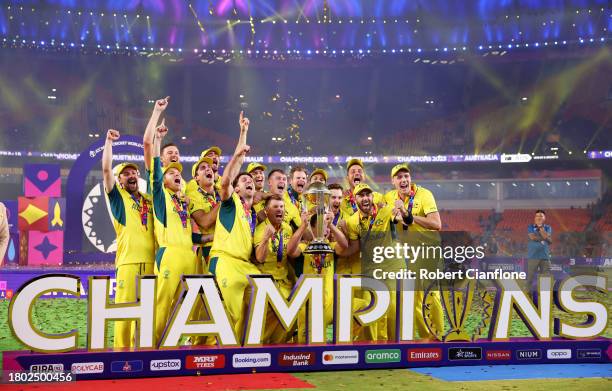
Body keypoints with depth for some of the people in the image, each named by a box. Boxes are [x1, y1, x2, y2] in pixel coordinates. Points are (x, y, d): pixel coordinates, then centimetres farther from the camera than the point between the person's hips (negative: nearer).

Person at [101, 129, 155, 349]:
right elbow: (106, 168, 2)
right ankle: (121, 351, -1)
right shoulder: (117, 196, 12)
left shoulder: (149, 200, 22)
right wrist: (109, 140, 1)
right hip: (128, 261, -4)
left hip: (151, 260, 4)